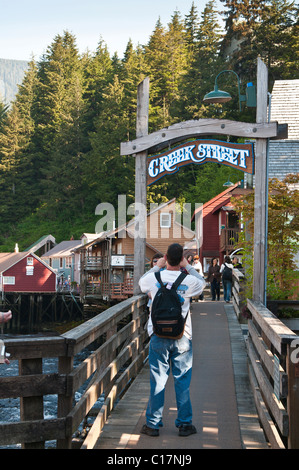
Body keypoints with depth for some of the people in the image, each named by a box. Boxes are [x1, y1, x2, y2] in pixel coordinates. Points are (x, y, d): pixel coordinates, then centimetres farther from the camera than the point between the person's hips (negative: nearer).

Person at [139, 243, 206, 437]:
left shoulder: (154, 278, -6)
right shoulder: (189, 281, -7)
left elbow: (141, 282, 19)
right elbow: (203, 282, 18)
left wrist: (157, 266, 25)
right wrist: (188, 266, 21)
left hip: (159, 336, 0)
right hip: (182, 337, 0)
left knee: (157, 381, 6)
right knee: (183, 381, 8)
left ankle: (153, 424, 12)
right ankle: (184, 423, 15)